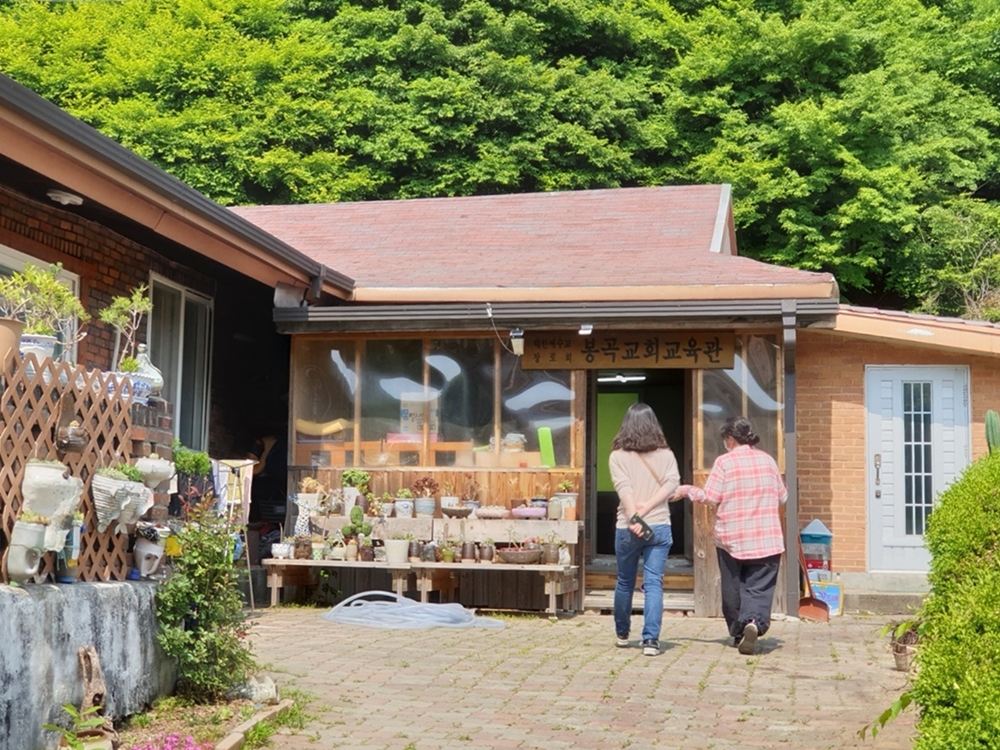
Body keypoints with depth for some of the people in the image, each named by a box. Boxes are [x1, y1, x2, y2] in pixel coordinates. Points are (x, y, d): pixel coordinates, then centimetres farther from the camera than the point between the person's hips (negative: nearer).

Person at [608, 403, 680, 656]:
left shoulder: (618, 457, -1)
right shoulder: (666, 455, 6)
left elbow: (624, 488, -13)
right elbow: (671, 483, -7)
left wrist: (634, 518, -22)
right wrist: (647, 508, -13)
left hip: (627, 528, 0)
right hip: (659, 527, 1)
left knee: (625, 582, 15)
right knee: (653, 583, 0)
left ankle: (622, 634, 30)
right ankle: (651, 640, -9)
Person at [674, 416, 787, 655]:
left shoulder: (724, 461, -5)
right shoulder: (767, 460, 6)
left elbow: (711, 497, -8)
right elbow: (782, 496, 12)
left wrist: (686, 490, 7)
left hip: (732, 537, -2)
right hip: (767, 538, 2)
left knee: (733, 588, 13)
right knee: (759, 586, -1)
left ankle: (738, 633, 20)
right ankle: (755, 622, -25)